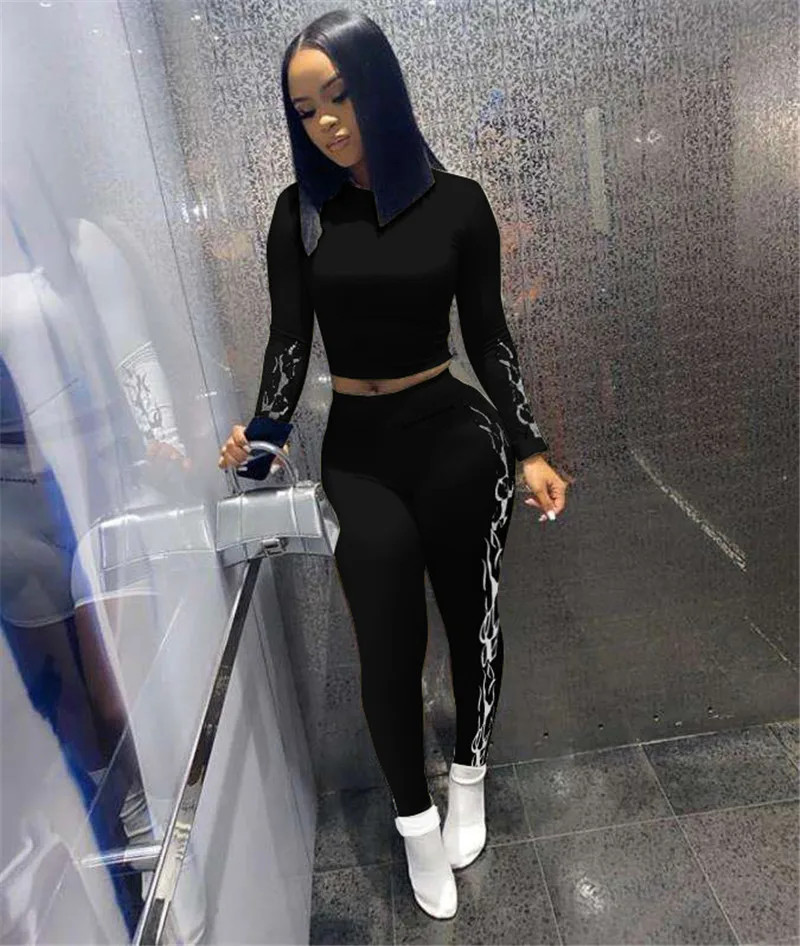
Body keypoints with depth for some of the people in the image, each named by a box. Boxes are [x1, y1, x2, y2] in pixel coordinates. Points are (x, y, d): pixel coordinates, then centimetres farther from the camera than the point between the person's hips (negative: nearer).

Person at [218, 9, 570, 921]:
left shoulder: (456, 202, -3)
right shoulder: (300, 213, 0)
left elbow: (489, 338, 1)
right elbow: (288, 340, 0)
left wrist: (529, 449, -3)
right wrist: (263, 433, -14)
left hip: (456, 437, 0)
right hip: (358, 450, 0)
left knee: (470, 615, 13)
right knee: (389, 644, 0)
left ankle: (468, 778, 41)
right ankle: (416, 822, 25)